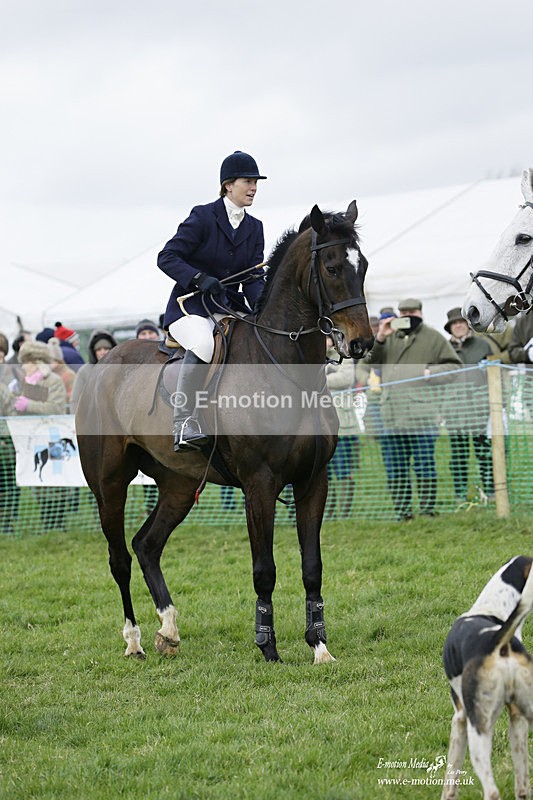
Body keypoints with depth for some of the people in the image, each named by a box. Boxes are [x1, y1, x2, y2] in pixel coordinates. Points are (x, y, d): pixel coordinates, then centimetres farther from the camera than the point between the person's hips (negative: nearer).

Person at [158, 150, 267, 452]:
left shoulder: (255, 228, 11)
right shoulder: (203, 217, -6)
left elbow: (254, 278, 7)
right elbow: (167, 257, -9)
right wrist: (200, 279, -24)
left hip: (230, 307, 6)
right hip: (190, 305, -6)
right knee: (204, 344, -37)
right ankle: (185, 424, -33)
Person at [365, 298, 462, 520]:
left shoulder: (433, 337, 7)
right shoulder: (390, 337, 19)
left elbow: (454, 366, 6)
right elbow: (370, 362, 13)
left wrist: (431, 372, -11)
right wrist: (379, 339, -1)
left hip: (421, 415, -4)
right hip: (391, 415, 5)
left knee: (424, 466, -4)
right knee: (394, 467, 6)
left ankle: (427, 510, 0)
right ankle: (402, 512, 12)